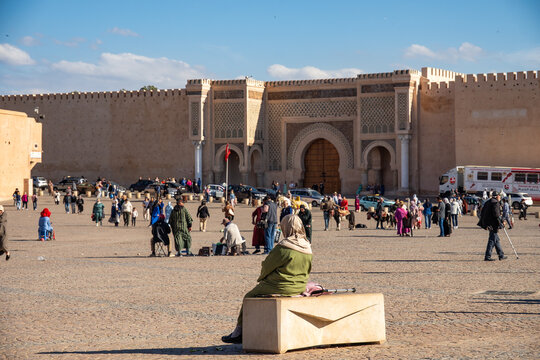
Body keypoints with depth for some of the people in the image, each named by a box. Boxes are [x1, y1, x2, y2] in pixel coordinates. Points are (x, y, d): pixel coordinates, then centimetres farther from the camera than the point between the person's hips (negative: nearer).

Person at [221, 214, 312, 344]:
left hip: (280, 287, -8)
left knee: (249, 297, 13)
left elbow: (266, 266, -10)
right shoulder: (308, 248, 2)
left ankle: (239, 332, 21)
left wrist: (261, 278, 13)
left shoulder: (283, 248, -20)